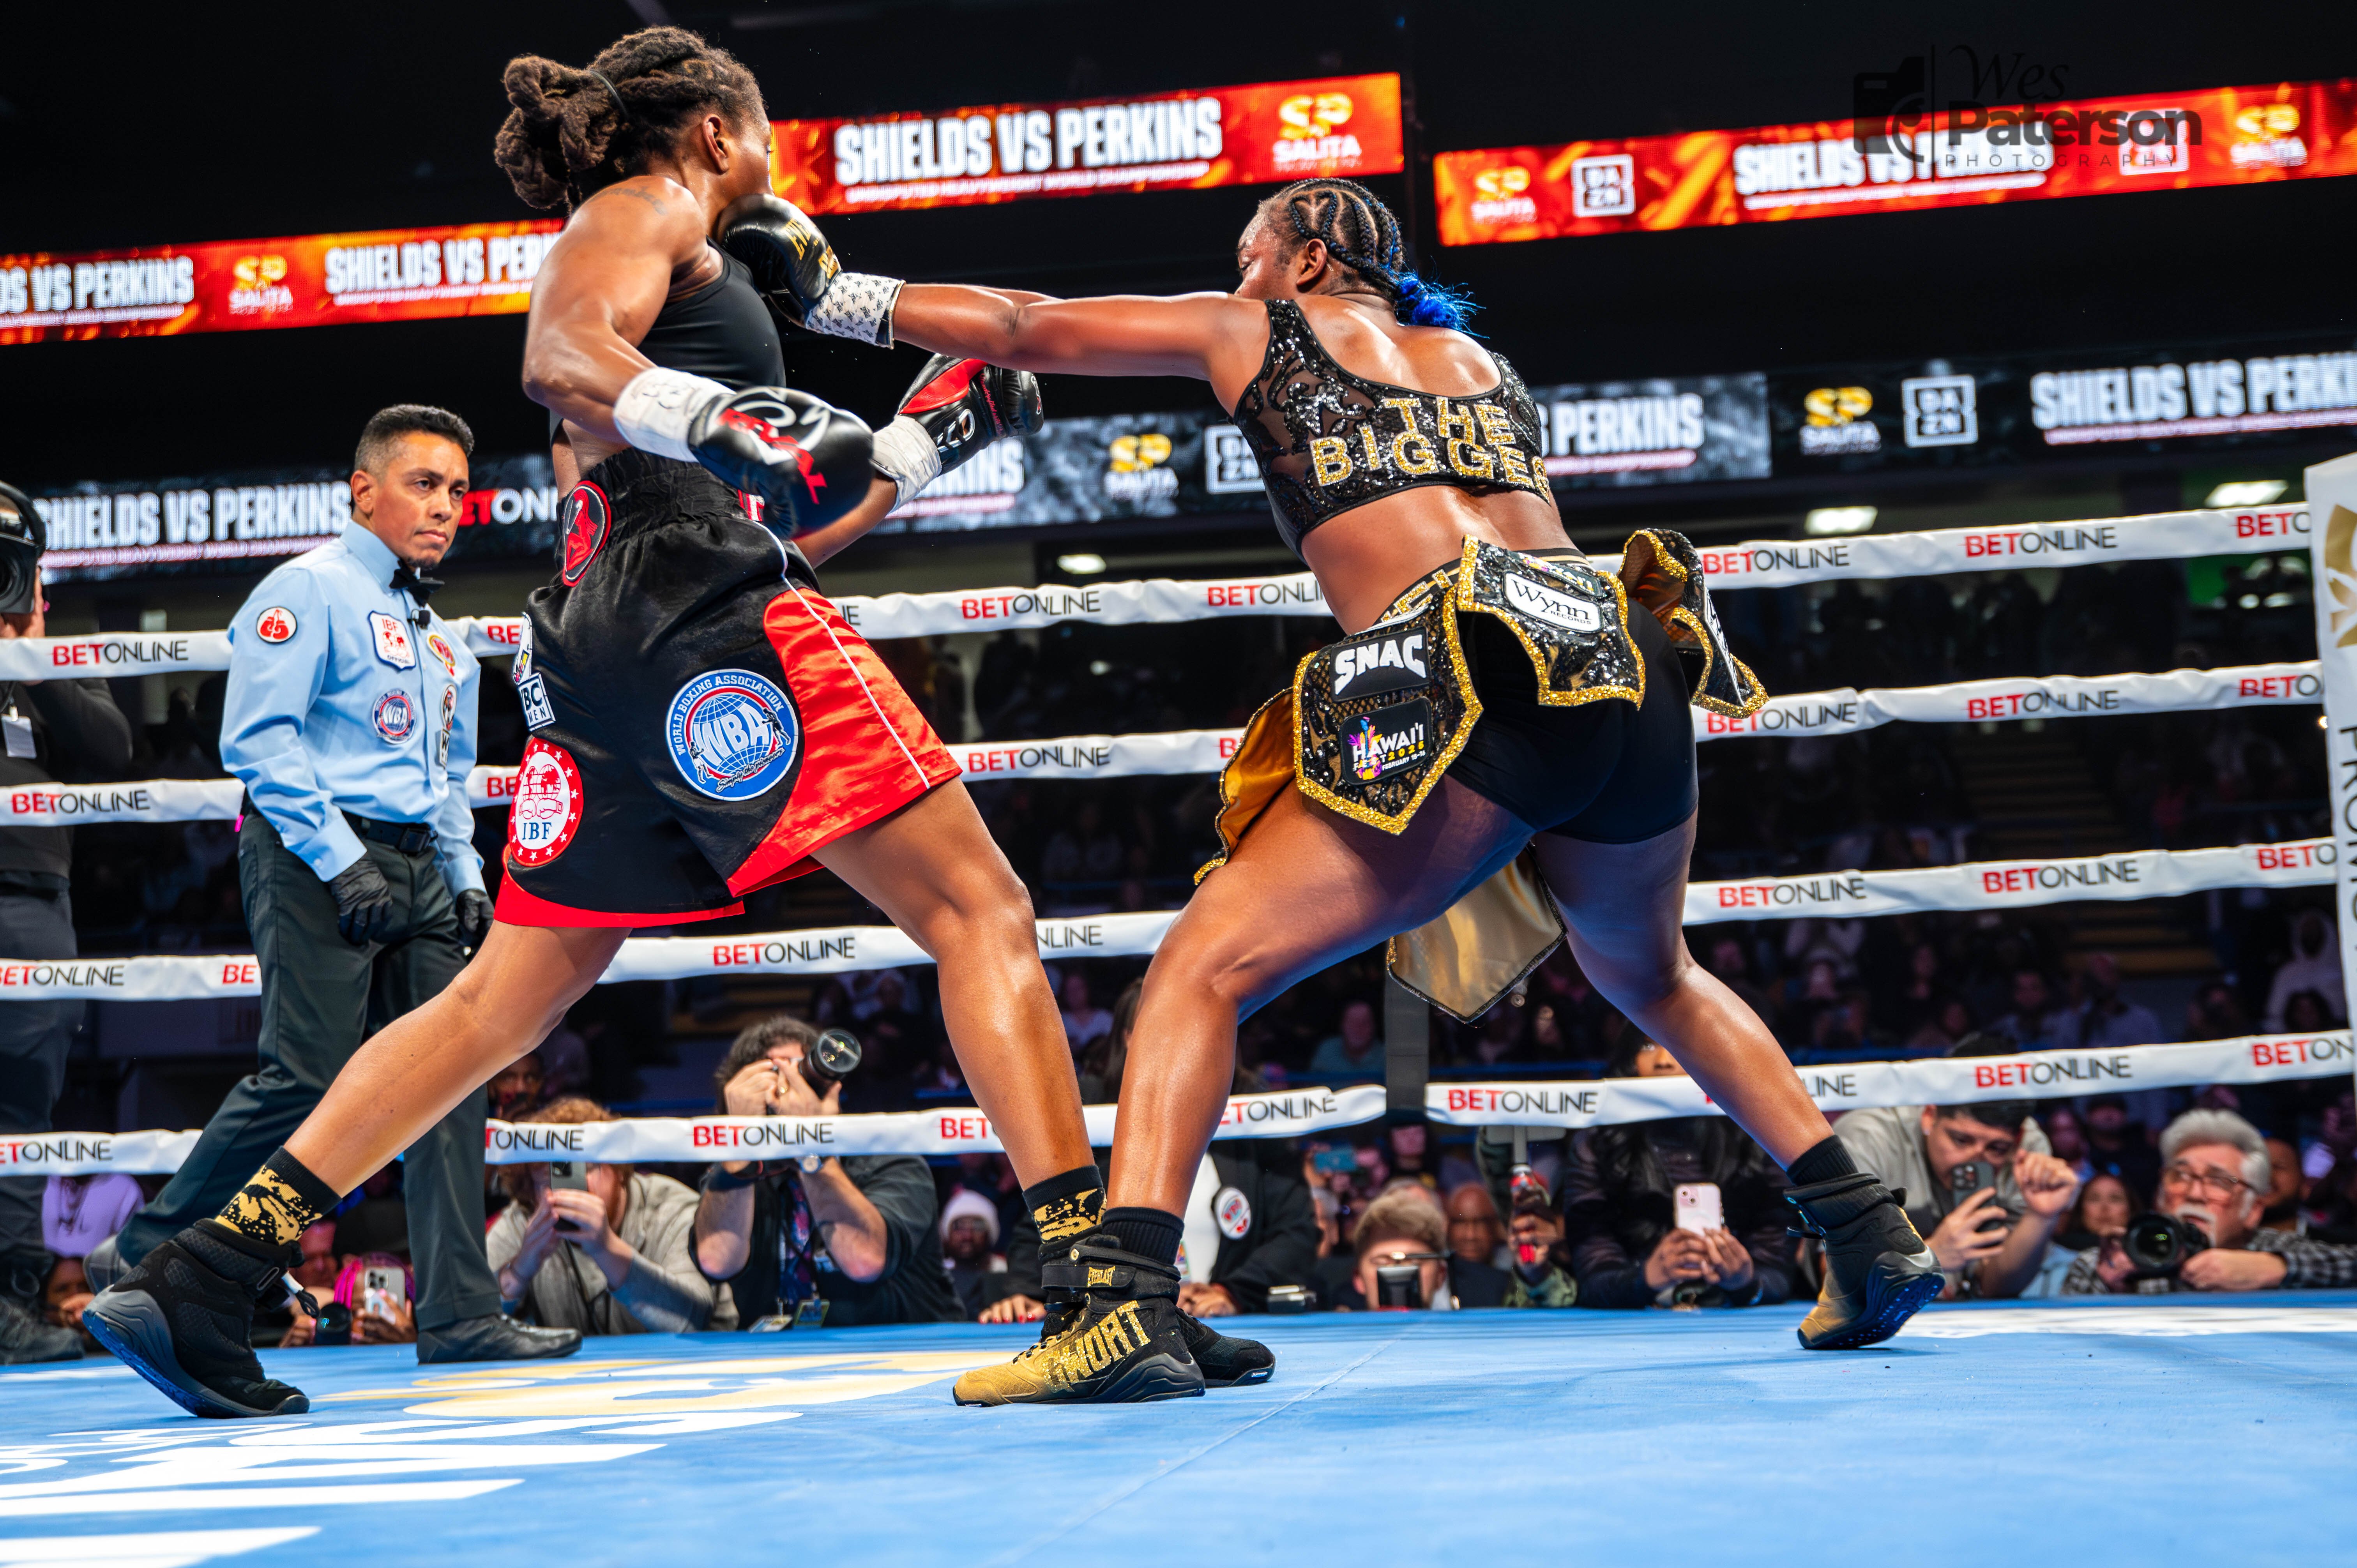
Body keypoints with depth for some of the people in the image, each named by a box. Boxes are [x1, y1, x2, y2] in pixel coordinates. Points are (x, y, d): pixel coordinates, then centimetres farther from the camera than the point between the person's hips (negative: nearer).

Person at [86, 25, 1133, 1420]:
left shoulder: (704, 272, 33)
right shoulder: (650, 208, 7)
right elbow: (560, 355, -16)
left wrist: (930, 440, 32)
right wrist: (723, 421, -31)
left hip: (602, 655, 9)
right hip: (705, 627, -9)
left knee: (508, 998, 10)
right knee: (980, 911, -8)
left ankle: (207, 1276, 8)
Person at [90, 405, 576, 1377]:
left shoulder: (442, 639, 23)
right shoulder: (312, 589, -4)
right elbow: (257, 740, -13)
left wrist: (466, 879, 15)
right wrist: (342, 862, -17)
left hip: (415, 868, 8)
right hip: (313, 860, -8)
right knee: (307, 1074, -13)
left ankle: (460, 1316, 1)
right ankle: (146, 1259, 4)